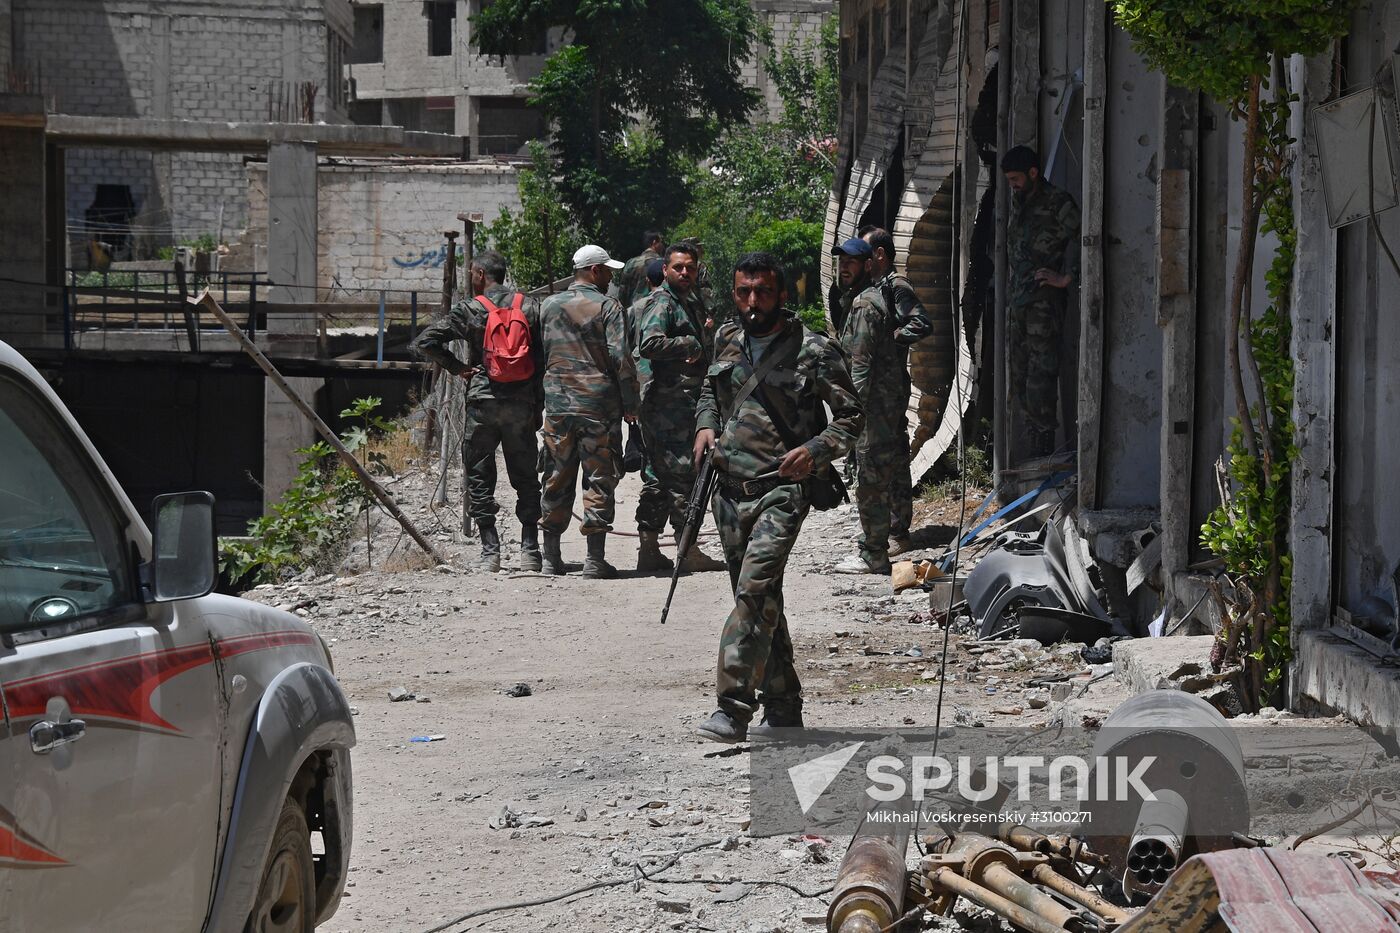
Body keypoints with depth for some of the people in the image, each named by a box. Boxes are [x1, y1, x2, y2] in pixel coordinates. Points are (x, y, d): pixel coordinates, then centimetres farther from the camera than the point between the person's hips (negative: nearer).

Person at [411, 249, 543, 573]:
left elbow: (424, 343, -9)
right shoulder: (530, 307, 3)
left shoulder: (468, 309, -4)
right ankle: (530, 550, 6)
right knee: (525, 478, 10)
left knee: (479, 477, 7)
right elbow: (543, 358, 1)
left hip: (482, 402, -2)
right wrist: (538, 406, 6)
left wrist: (456, 367, 3)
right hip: (522, 404, 2)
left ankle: (490, 550, 1)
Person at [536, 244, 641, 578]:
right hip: (599, 406, -4)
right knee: (600, 479, 1)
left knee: (557, 479, 11)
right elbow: (620, 358, -11)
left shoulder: (549, 306, 9)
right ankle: (595, 559, -2)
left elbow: (540, 353, 14)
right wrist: (630, 405, -4)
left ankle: (551, 557, 14)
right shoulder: (607, 307, -6)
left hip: (557, 403, 4)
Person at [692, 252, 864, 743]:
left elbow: (851, 416, 0)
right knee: (760, 601, 12)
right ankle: (783, 708, 21)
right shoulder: (727, 339, 11)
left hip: (780, 489, -6)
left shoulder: (814, 351, -5)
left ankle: (734, 706, -23)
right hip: (730, 489, 6)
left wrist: (816, 451, -16)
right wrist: (705, 425, 8)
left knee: (755, 590, -20)